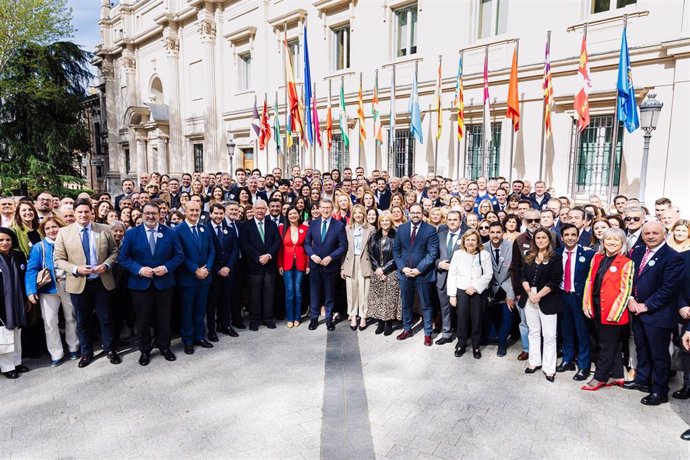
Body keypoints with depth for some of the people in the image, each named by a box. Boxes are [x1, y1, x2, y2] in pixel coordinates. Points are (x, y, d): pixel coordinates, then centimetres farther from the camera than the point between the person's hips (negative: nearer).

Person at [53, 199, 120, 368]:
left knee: (105, 318, 11)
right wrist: (76, 269, -18)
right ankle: (86, 352, 30)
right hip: (78, 283, 0)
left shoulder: (104, 229, -1)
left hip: (102, 281, 0)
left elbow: (114, 251, 5)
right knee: (82, 321, 14)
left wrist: (106, 265, -14)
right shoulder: (64, 232, -3)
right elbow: (58, 259, -2)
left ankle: (110, 349, 27)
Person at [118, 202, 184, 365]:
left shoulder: (170, 233, 0)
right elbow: (123, 258, -3)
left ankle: (164, 346, 30)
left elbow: (179, 255, 0)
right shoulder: (131, 234, -1)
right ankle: (145, 350, 27)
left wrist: (166, 267, -16)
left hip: (164, 282, 1)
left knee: (164, 318, 12)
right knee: (143, 319, 10)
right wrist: (139, 269, -17)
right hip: (140, 283, 0)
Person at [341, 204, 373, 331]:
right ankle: (353, 316, 16)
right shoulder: (347, 229, 7)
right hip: (350, 263, 2)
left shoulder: (370, 229, 2)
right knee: (351, 291, 4)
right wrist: (342, 267, 3)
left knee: (363, 291, -1)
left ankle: (363, 317, 10)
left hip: (364, 263, -2)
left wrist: (373, 266, -6)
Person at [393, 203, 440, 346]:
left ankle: (428, 333, 21)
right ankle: (407, 329, 32)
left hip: (423, 273, -3)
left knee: (426, 305, 8)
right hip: (404, 272, 4)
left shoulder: (430, 230, -7)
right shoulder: (402, 228, 5)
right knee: (406, 303, 16)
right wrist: (403, 268, -7)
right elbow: (396, 250, 6)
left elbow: (432, 253, -11)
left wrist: (419, 269, -16)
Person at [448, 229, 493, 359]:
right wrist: (452, 294, -2)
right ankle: (461, 344, 18)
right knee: (462, 318, 0)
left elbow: (488, 274, -3)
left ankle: (476, 346, 21)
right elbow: (452, 275, 2)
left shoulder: (485, 255, 1)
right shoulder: (457, 254, 4)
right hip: (461, 291, 1)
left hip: (478, 292, 0)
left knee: (477, 319, 4)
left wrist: (475, 287, -13)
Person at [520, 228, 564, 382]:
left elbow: (555, 280, -12)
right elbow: (523, 277, 6)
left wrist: (538, 295, -15)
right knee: (533, 332, 13)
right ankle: (534, 362, 24)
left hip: (547, 299, -5)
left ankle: (549, 368, 8)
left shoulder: (555, 258, -4)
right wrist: (529, 292, -11)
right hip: (529, 298, 5)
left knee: (549, 335, -1)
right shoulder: (529, 257, 10)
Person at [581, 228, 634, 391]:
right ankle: (617, 376, 30)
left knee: (607, 345, 6)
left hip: (613, 311, -6)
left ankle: (599, 378, 17)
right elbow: (589, 281, 9)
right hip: (596, 309, 6)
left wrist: (614, 313, -15)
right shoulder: (597, 258, 7)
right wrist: (587, 304, 3)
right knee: (612, 344, 17)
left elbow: (625, 291, -11)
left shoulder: (626, 263, -9)